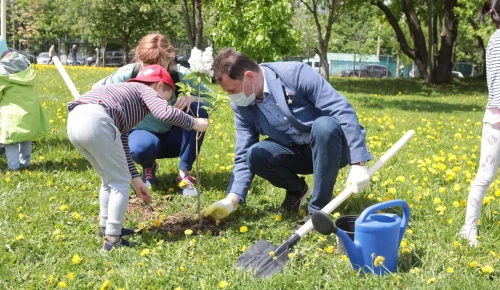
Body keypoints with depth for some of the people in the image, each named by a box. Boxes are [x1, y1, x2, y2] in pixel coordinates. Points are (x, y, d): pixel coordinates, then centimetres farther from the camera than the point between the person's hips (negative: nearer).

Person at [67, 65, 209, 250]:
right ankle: (112, 239, 6)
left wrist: (135, 178, 32)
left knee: (110, 179, 26)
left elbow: (121, 145, 34)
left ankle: (106, 228, 36)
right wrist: (194, 124, 7)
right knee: (120, 182, 6)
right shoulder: (146, 90, 15)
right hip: (96, 121, -9)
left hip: (74, 122, 9)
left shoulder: (125, 95, 37)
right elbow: (165, 113, -8)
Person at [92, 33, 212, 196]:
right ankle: (149, 168, 3)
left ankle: (184, 174, -15)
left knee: (198, 111, -28)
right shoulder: (128, 74, -20)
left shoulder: (180, 75, -21)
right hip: (143, 134, -1)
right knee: (142, 148, -38)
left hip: (173, 137, 1)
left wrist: (191, 99, -35)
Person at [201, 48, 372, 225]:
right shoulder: (241, 106, -7)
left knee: (324, 125, -37)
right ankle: (296, 188, 8)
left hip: (334, 146, -4)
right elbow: (243, 158, -5)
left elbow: (342, 110, -26)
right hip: (299, 153, 4)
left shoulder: (295, 73, -24)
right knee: (255, 154, -23)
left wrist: (358, 163, -31)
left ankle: (319, 210, -23)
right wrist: (231, 200, -19)